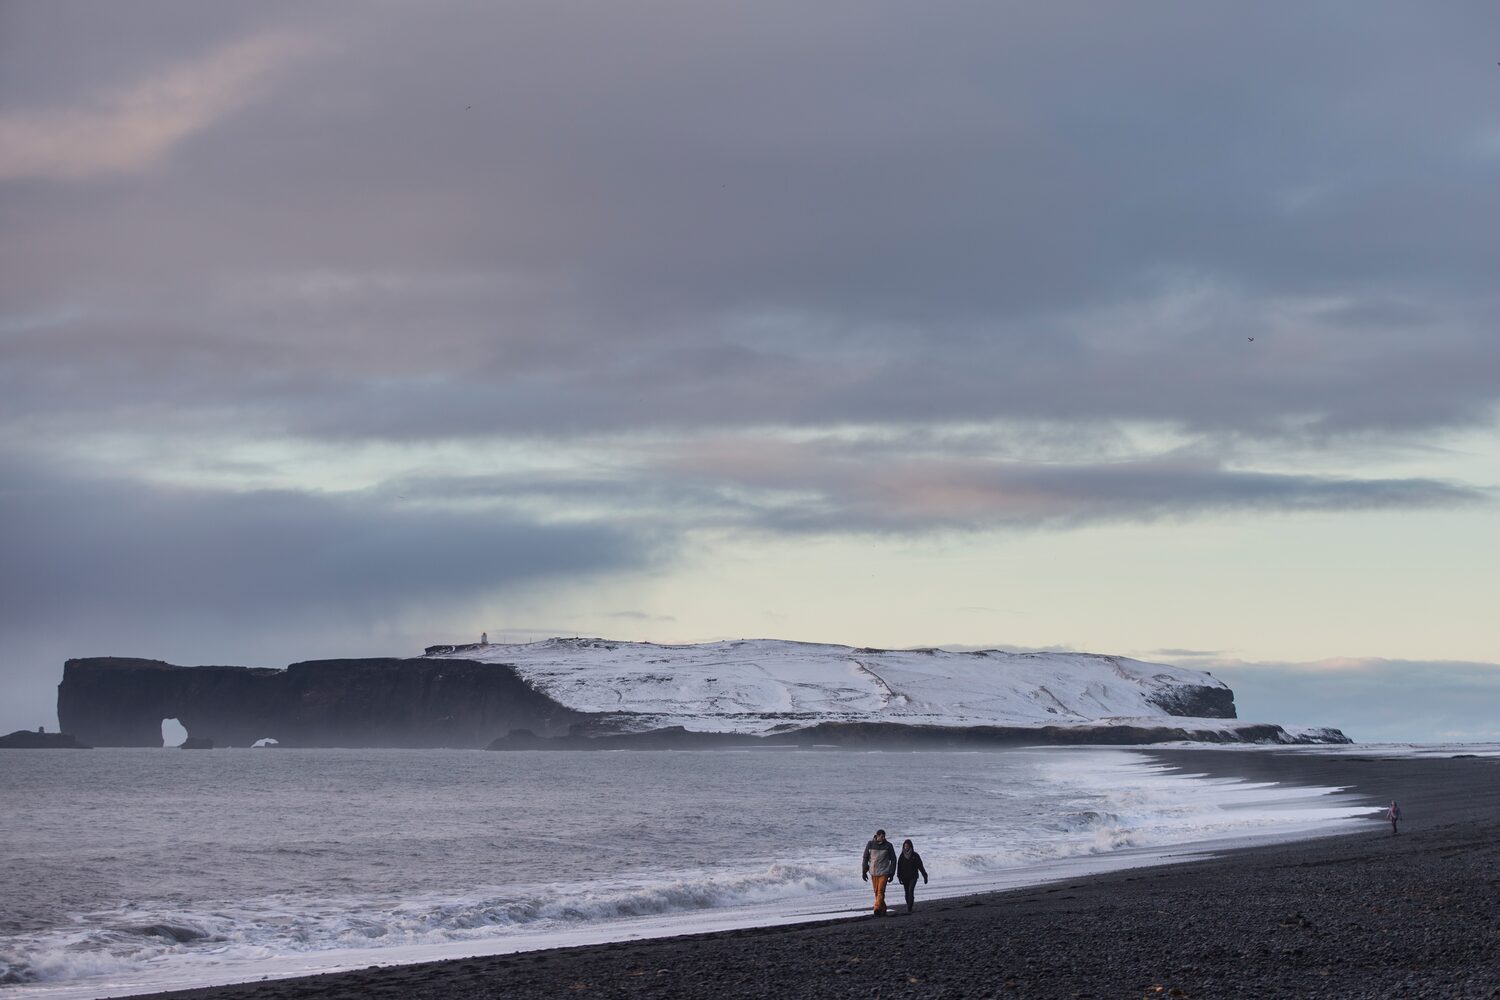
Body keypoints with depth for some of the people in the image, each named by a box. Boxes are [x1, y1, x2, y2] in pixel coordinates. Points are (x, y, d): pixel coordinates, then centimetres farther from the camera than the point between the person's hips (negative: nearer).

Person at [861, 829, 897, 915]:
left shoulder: (888, 845, -3)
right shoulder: (870, 845, 0)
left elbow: (893, 860, 3)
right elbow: (865, 858, 8)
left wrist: (892, 873, -1)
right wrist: (864, 872, 4)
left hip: (884, 872, -3)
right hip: (873, 872, 3)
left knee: (881, 891, -14)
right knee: (876, 892, 6)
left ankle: (877, 909, -21)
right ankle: (883, 909, 18)